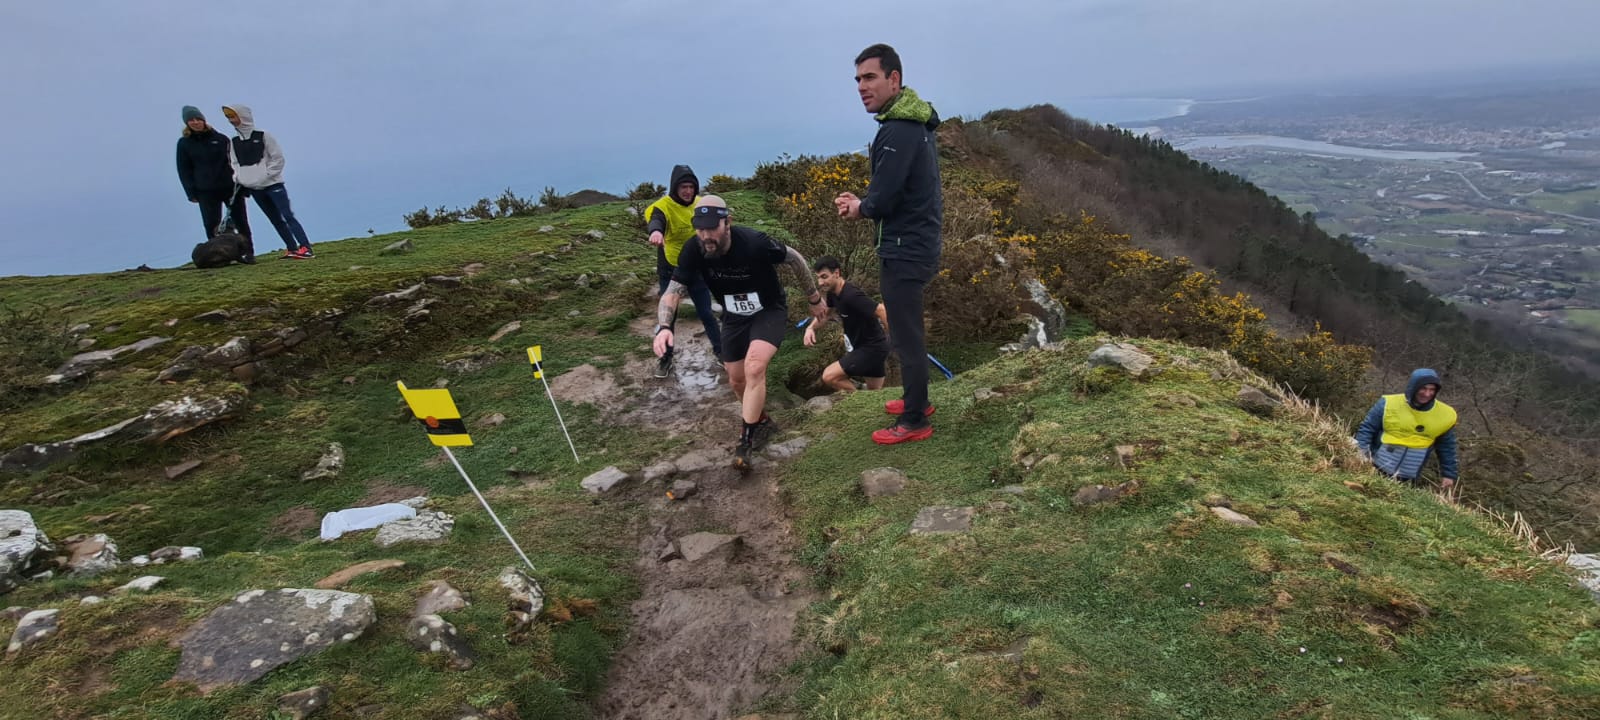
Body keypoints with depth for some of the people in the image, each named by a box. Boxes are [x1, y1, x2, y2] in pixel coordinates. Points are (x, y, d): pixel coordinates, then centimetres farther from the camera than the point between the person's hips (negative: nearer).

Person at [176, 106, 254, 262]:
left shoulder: (220, 138, 5)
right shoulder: (184, 143, 4)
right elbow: (184, 171, 4)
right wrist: (191, 193, -3)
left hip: (230, 187, 0)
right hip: (206, 191, 0)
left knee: (240, 221, 4)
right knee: (212, 226, -1)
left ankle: (249, 253, 10)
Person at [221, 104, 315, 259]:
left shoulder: (263, 136, -5)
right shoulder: (234, 142, 10)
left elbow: (278, 158, -6)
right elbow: (235, 164, 15)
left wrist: (266, 176, -12)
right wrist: (239, 179, -2)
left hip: (272, 184, -5)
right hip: (254, 188, 5)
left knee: (288, 216, -12)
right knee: (276, 220, 6)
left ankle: (305, 248, -19)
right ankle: (292, 249, 8)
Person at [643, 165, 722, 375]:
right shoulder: (663, 206, -20)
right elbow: (656, 220, -43)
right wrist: (656, 231, -67)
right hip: (670, 270, -2)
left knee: (705, 312, 8)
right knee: (668, 315, 7)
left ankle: (719, 349, 28)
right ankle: (666, 358, 24)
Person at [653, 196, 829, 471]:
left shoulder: (754, 242, -32)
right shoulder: (693, 250, -22)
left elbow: (794, 258, -15)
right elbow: (672, 292, -19)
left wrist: (815, 298, -4)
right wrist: (663, 327, -39)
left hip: (769, 311, -5)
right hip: (734, 316, 5)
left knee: (754, 368, -26)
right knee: (737, 380, 13)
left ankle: (746, 441, -13)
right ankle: (762, 422, 42)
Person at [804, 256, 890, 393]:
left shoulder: (851, 295, -27)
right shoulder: (832, 292, 2)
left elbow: (883, 311, -29)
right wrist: (811, 328, 0)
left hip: (872, 347, -10)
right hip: (861, 346, 10)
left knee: (829, 376, -15)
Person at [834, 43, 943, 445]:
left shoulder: (898, 132, -22)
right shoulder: (915, 124, 11)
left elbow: (882, 200, -24)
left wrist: (859, 209, -2)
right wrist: (862, 202, 2)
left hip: (904, 251, -10)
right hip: (917, 243, 10)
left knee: (906, 336, 0)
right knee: (908, 329, 22)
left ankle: (915, 422, 12)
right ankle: (917, 400, 36)